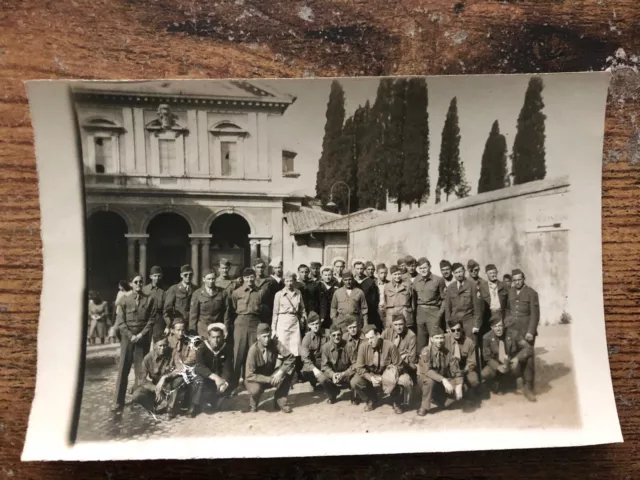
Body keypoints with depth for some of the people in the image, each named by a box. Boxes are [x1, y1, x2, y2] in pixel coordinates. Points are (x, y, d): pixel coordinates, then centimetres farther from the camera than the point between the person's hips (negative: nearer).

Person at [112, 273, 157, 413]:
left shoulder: (149, 300, 1)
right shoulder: (124, 300, 0)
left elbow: (151, 319, -1)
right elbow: (120, 321, -3)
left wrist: (141, 334, -10)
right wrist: (131, 335, -12)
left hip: (143, 338, 0)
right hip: (127, 337, 0)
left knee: (141, 370, 3)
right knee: (123, 370, 1)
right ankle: (119, 401, 3)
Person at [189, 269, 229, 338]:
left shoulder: (223, 292, 1)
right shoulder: (197, 294, -2)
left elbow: (226, 311, 3)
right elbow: (193, 314, 0)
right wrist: (193, 331, -2)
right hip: (202, 328, -1)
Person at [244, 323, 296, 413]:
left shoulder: (275, 343, -17)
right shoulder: (253, 350, -25)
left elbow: (290, 358, -17)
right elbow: (250, 375, -25)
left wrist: (280, 372, -30)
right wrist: (269, 379, -32)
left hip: (271, 375, 3)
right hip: (256, 379, -3)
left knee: (287, 370, -23)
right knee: (255, 389, -36)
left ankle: (280, 401, -6)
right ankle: (253, 404, 2)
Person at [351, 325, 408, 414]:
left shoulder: (390, 346, -23)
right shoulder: (363, 347, -18)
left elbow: (398, 366, -14)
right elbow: (359, 368, -11)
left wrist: (384, 378, -25)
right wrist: (371, 378, -28)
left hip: (386, 375, -2)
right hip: (370, 375, 2)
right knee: (354, 382, -24)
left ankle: (396, 403, 2)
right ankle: (372, 400, 7)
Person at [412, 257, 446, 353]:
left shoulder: (438, 280, -1)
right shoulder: (416, 281, 9)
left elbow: (444, 298, 0)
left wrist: (440, 313, -6)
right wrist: (414, 311, 3)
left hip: (433, 312, -3)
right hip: (419, 313, 3)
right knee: (420, 342, 6)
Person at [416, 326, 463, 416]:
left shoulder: (448, 353, -9)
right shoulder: (426, 351, -21)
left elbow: (456, 371, -12)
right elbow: (427, 371, -33)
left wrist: (459, 386, -29)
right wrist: (443, 380, -43)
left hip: (443, 380, 4)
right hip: (426, 378, -4)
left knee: (459, 393, -20)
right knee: (430, 381, -38)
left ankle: (439, 398, 11)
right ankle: (424, 407, -16)